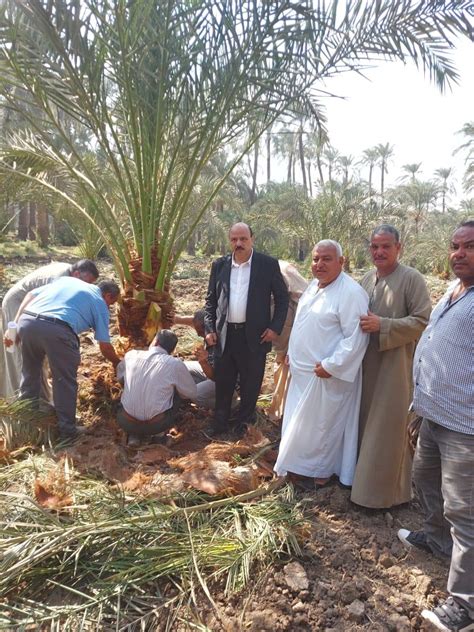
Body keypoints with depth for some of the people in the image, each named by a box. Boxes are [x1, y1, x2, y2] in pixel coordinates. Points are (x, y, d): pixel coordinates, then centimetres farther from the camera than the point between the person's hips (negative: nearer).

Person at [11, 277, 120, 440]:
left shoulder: (66, 279, 32)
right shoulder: (100, 304, 18)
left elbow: (31, 294, 23)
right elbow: (105, 346, 19)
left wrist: (15, 325, 22)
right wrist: (117, 363, 37)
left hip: (26, 321, 6)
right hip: (56, 330, -6)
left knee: (30, 372, 26)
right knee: (65, 381, 10)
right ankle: (67, 428, 18)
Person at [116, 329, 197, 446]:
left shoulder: (131, 355, 1)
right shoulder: (175, 364, -8)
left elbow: (119, 376, 22)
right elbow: (191, 393, 6)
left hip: (126, 423, 2)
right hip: (156, 425, -2)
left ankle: (134, 434, 16)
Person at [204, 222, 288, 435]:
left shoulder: (268, 264, -4)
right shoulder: (219, 265, 4)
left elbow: (282, 298, 1)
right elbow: (210, 300, 10)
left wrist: (275, 327, -7)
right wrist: (209, 328, 3)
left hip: (254, 335, -2)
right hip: (224, 334, 3)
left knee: (251, 384, 11)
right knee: (223, 382, 13)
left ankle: (244, 422, 30)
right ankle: (220, 422, 30)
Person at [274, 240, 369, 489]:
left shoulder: (350, 293, -21)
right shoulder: (314, 286, 8)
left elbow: (356, 338, -25)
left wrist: (330, 366, -24)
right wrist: (292, 354, 14)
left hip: (326, 375, -9)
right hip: (303, 370, 9)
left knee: (319, 425, 8)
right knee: (299, 421, 21)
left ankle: (320, 472, 29)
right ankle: (301, 464, 41)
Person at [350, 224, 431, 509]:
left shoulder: (412, 279, -10)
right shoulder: (367, 279, 10)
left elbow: (423, 322, -17)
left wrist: (382, 325, -22)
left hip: (396, 367, -6)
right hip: (368, 365, 7)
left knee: (389, 429, 2)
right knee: (367, 424, 17)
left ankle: (387, 491, 18)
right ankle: (366, 477, 34)